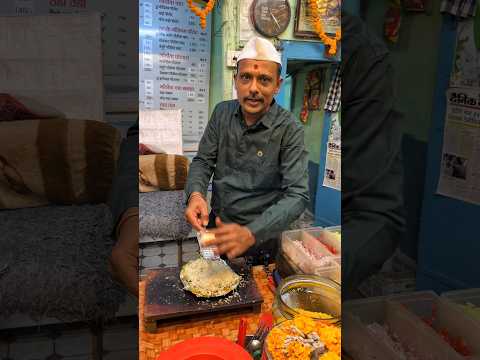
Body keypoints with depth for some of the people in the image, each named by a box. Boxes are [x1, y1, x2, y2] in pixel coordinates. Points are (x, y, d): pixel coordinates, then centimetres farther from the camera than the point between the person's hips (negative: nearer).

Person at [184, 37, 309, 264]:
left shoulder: (289, 129, -19)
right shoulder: (222, 112, -6)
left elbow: (297, 195, -25)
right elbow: (203, 160, -1)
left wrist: (251, 233, -39)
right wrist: (195, 194, -24)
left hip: (261, 235, -3)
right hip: (216, 224, 4)